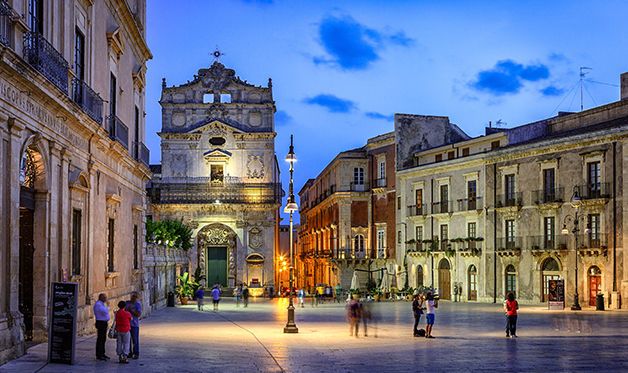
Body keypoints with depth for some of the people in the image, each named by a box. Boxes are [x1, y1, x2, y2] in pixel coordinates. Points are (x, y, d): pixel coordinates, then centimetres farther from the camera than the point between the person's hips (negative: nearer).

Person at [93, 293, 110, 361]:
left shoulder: (102, 304, 16)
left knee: (103, 339, 13)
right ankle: (98, 355, -5)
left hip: (104, 323, 10)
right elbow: (105, 312, -27)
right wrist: (108, 306, -11)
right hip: (101, 323, -10)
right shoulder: (98, 304, -16)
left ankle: (102, 353, 20)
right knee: (100, 339, -7)